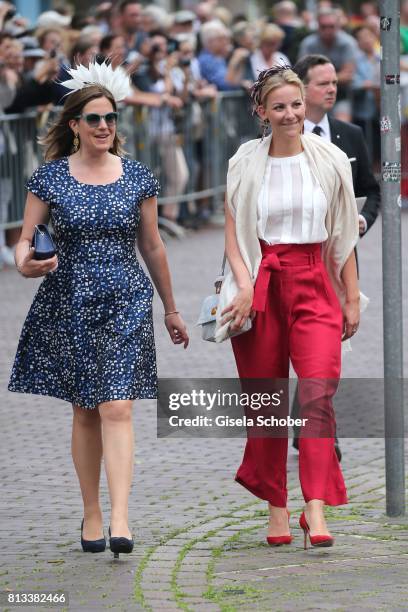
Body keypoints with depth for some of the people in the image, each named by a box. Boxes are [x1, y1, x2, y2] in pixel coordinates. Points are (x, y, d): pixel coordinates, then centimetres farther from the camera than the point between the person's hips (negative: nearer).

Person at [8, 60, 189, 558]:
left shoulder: (137, 177, 4)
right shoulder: (50, 177, 1)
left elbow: (152, 246, 12)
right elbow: (24, 238, 1)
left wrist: (170, 309, 17)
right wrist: (24, 262, -23)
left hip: (126, 302, 0)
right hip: (69, 304, 1)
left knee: (116, 408, -11)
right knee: (84, 412, 8)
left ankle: (119, 521, -18)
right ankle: (91, 515, 19)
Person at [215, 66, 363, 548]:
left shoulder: (329, 161, 6)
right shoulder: (245, 164, 4)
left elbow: (344, 236, 11)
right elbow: (233, 234, 3)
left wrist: (352, 297, 9)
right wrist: (244, 284, -12)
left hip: (314, 285, 0)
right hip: (261, 286, 0)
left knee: (319, 391, -16)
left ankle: (316, 511, -20)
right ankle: (276, 508, 15)